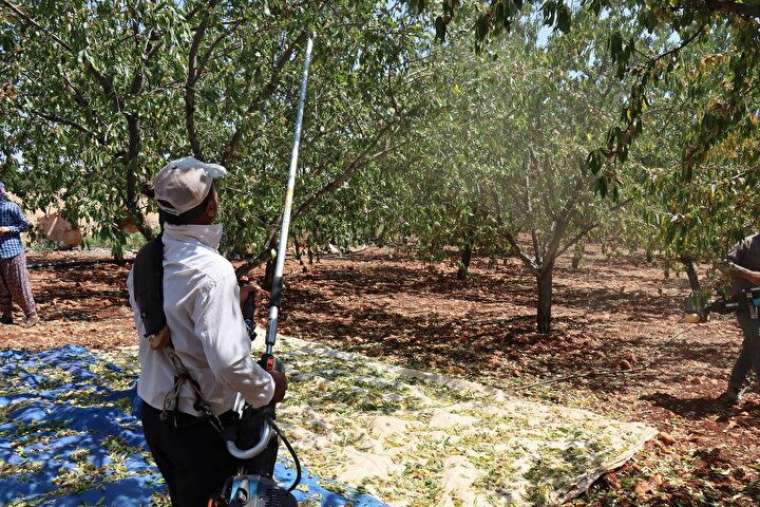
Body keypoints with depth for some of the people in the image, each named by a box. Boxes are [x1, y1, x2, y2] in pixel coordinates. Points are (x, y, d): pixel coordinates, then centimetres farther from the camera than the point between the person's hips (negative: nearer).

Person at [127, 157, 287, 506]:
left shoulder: (145, 261, -2)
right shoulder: (212, 269, -26)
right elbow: (229, 361, -30)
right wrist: (268, 389, -13)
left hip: (153, 412, 7)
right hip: (199, 423, -7)